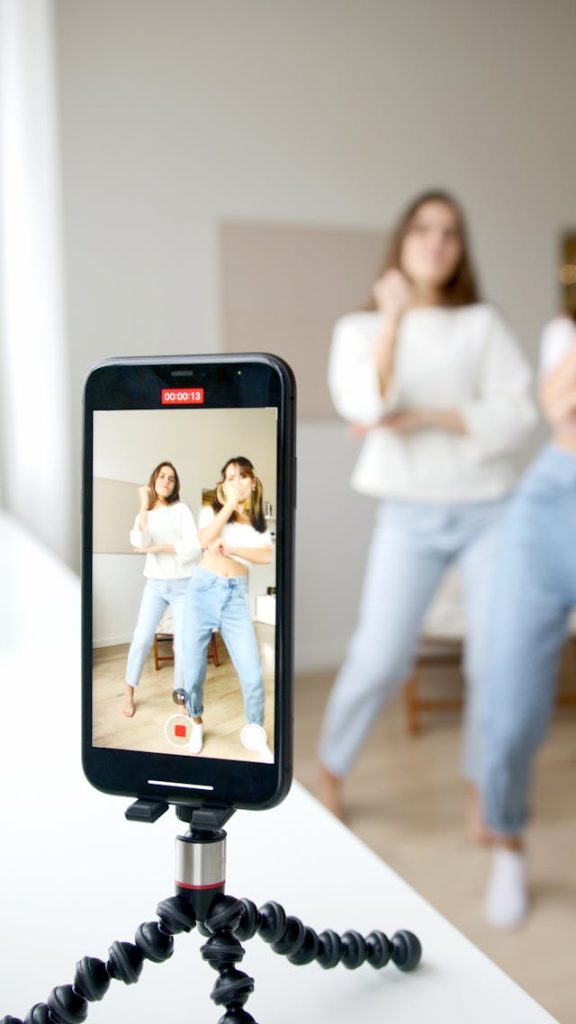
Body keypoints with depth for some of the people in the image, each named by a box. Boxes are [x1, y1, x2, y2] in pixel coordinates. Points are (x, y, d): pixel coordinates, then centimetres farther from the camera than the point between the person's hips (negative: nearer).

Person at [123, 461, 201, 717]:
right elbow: (139, 543, -16)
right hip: (155, 585, 2)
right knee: (142, 638, -3)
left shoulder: (181, 509, -2)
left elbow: (194, 547, -14)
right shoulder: (144, 515, 6)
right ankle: (129, 691, 14)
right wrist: (144, 506, -15)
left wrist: (159, 547, -15)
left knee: (183, 643, -2)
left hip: (183, 585, -2)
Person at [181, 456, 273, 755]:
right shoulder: (212, 510, 7)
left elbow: (266, 556, -6)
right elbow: (205, 540, -15)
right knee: (193, 670, 5)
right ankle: (196, 722, 33)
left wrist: (230, 549, -18)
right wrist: (231, 502, -12)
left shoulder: (259, 521, 13)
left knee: (252, 674, -8)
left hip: (236, 597, 1)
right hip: (204, 590, -1)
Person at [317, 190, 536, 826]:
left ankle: (483, 791, 18)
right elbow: (369, 408, -15)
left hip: (488, 511, 1)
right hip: (410, 516, -1)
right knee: (380, 659, -4)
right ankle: (330, 771, 20)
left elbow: (516, 416, -6)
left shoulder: (483, 324, 5)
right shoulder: (360, 329, 5)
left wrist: (423, 418, -13)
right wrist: (393, 316, -13)